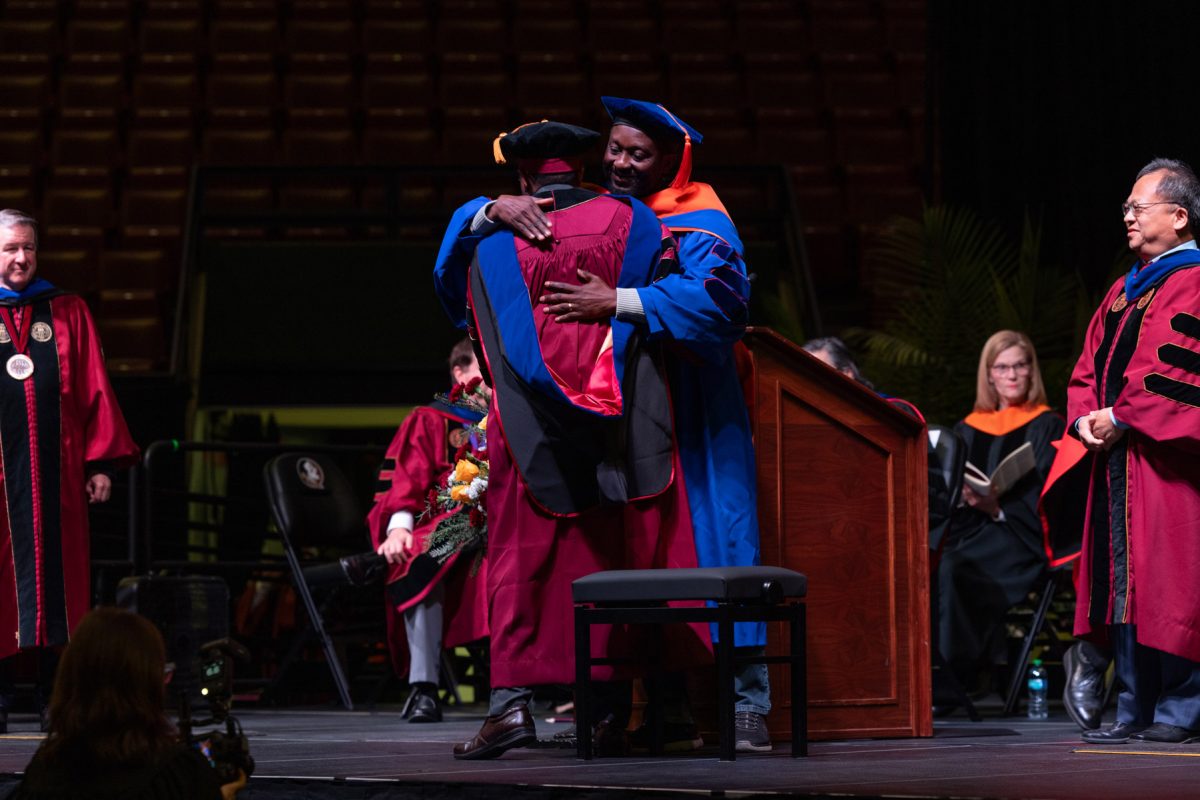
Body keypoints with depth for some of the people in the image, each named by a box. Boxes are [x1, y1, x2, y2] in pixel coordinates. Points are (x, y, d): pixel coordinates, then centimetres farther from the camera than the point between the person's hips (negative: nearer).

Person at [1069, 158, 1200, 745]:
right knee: (1125, 584, 6)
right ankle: (1135, 712, 9)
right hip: (1116, 457, 8)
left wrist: (1122, 418, -16)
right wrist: (1086, 417, 1)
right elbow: (1089, 367, 20)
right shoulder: (1126, 289, 20)